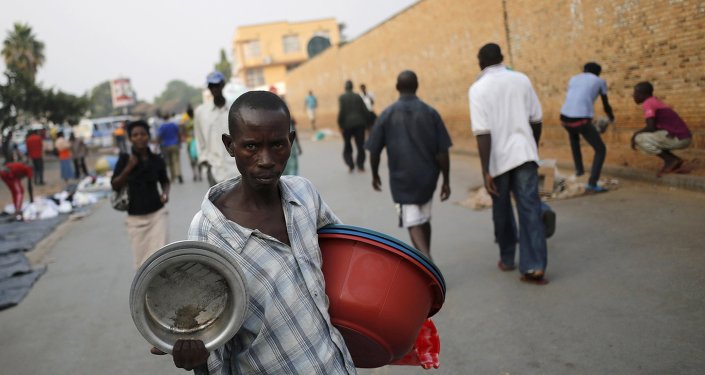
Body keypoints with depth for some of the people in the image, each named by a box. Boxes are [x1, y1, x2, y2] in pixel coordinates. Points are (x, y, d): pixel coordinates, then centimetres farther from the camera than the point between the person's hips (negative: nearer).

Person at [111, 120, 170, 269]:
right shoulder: (125, 159, -4)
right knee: (141, 261, 8)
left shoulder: (157, 160, -1)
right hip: (135, 217, 0)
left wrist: (165, 193, -6)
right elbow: (115, 185, -4)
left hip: (158, 214, 0)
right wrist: (128, 168, -17)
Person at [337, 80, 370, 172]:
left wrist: (340, 124, -6)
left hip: (347, 124, -2)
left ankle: (350, 165, 2)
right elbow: (365, 110, 3)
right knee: (360, 145, 9)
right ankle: (360, 165, 7)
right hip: (359, 123, 2)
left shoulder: (342, 97, -4)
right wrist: (365, 122, 11)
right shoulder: (358, 97, 5)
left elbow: (341, 111, -13)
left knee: (347, 146, 12)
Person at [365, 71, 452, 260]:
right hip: (427, 177, 2)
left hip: (402, 178, -2)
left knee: (413, 224, 0)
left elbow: (374, 151, 0)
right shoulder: (430, 112, -3)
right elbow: (442, 151, -5)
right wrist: (446, 181, 3)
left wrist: (375, 175, 16)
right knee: (424, 220, 21)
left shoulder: (387, 115, -4)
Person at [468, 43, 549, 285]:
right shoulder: (521, 80, 4)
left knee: (502, 210, 15)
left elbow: (483, 132, -14)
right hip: (524, 153, 2)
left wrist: (485, 171, -14)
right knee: (530, 209, -1)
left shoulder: (478, 88, -7)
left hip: (498, 158, -2)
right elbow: (536, 120, 8)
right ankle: (533, 266, -8)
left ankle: (507, 259, 29)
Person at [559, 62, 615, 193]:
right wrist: (611, 117, 48)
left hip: (565, 117, 5)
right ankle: (592, 184, -3)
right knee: (601, 150, 11)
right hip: (581, 119, -5)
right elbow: (606, 105, 26)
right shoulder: (600, 81, 16)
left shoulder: (573, 79, 25)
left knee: (573, 136, 39)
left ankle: (579, 169, 43)